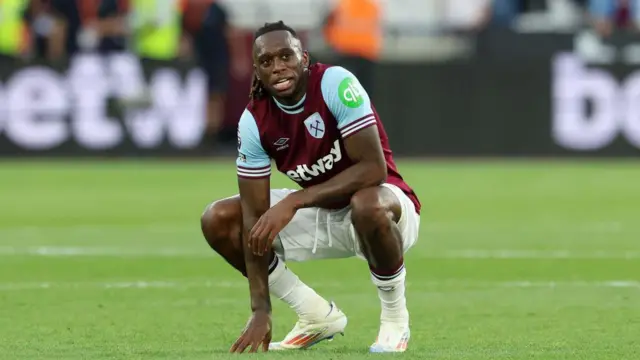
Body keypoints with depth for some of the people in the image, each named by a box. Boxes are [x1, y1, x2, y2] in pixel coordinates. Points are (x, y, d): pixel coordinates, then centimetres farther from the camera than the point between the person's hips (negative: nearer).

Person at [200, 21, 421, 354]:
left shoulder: (335, 83, -25)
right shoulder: (253, 121, -12)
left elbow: (374, 167, -32)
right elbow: (255, 217, -14)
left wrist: (293, 203, -35)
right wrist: (260, 310, -22)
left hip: (387, 204, -5)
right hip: (320, 216, 5)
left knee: (367, 204, -41)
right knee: (217, 221, -8)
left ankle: (395, 319, -14)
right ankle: (318, 316, 4)